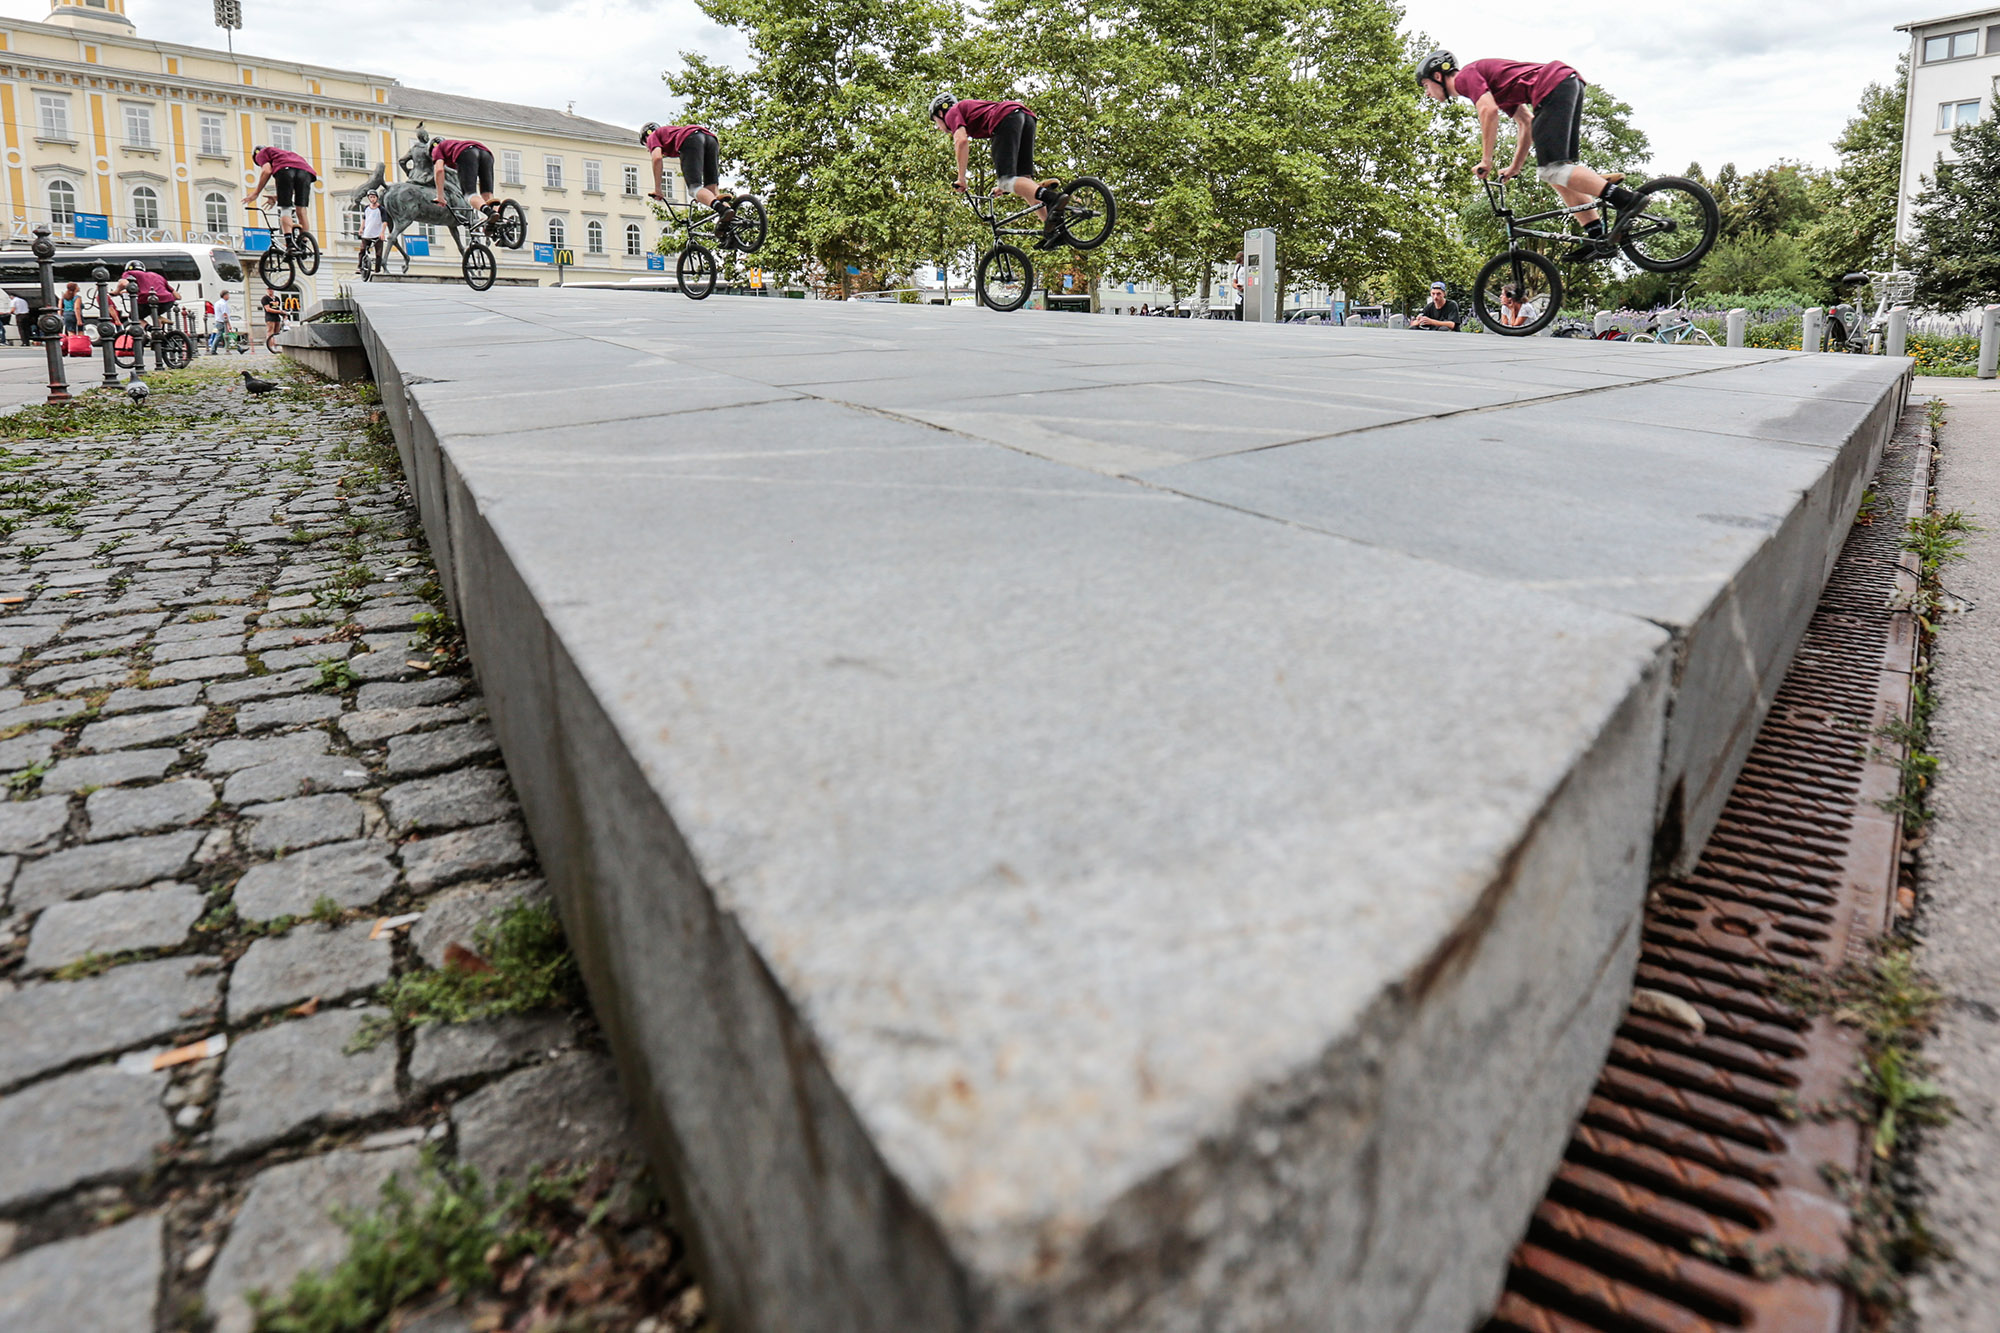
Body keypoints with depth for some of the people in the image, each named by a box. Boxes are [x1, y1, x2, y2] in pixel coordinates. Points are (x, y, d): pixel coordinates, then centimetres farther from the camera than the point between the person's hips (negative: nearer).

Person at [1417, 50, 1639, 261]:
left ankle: (1624, 198, -27)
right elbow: (1526, 122, 28)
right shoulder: (1483, 76, 31)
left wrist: (1486, 161, -8)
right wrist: (1516, 167, 27)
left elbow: (1489, 111, -14)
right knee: (1554, 168, 8)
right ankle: (1598, 238, 2)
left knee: (1551, 169, -15)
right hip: (1571, 82, 10)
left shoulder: (1465, 76, 3)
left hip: (1554, 86, -9)